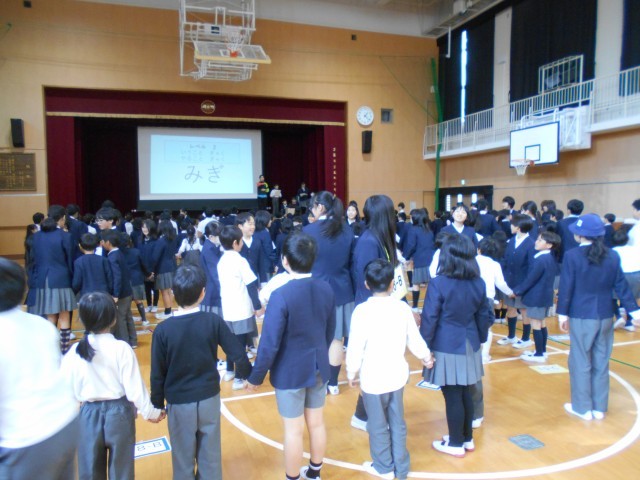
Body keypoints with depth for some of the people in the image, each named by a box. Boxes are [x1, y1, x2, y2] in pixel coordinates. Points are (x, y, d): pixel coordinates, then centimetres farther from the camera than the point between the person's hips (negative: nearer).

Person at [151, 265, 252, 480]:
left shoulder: (163, 329, -15)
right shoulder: (213, 321, -13)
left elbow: (158, 374, -8)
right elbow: (238, 354, -9)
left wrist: (157, 404, 7)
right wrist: (248, 376, 11)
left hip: (179, 403, -1)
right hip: (209, 398, 1)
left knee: (183, 458, 17)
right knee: (210, 455, 18)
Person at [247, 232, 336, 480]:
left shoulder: (281, 295, -25)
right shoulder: (326, 289, -7)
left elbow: (270, 343, -20)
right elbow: (330, 331, 6)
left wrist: (256, 377, -6)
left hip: (290, 372, -5)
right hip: (319, 368, 6)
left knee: (293, 430, 11)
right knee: (316, 422, 21)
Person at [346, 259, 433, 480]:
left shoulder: (363, 310, -19)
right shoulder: (403, 307, -6)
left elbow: (356, 347, -16)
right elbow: (415, 340, 4)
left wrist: (351, 373, 0)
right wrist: (426, 357, 24)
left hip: (373, 379, -4)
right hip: (397, 376, 4)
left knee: (378, 425, 15)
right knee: (398, 423, 19)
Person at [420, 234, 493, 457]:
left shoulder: (438, 283, -17)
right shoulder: (479, 283, 1)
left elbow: (429, 319, -15)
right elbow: (485, 316, 10)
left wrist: (424, 346, -5)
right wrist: (480, 339, 22)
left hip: (446, 348, -6)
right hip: (469, 346, 6)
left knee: (452, 396, 6)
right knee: (465, 393, 19)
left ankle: (456, 444, 20)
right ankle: (467, 438, 33)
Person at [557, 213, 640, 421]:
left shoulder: (572, 256, -13)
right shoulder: (612, 256, 1)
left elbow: (566, 287, -11)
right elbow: (621, 285, 5)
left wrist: (562, 313, -4)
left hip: (581, 317, -5)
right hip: (605, 317, 5)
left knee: (580, 362, 6)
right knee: (601, 362, 13)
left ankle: (583, 407, 14)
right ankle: (599, 408, 23)